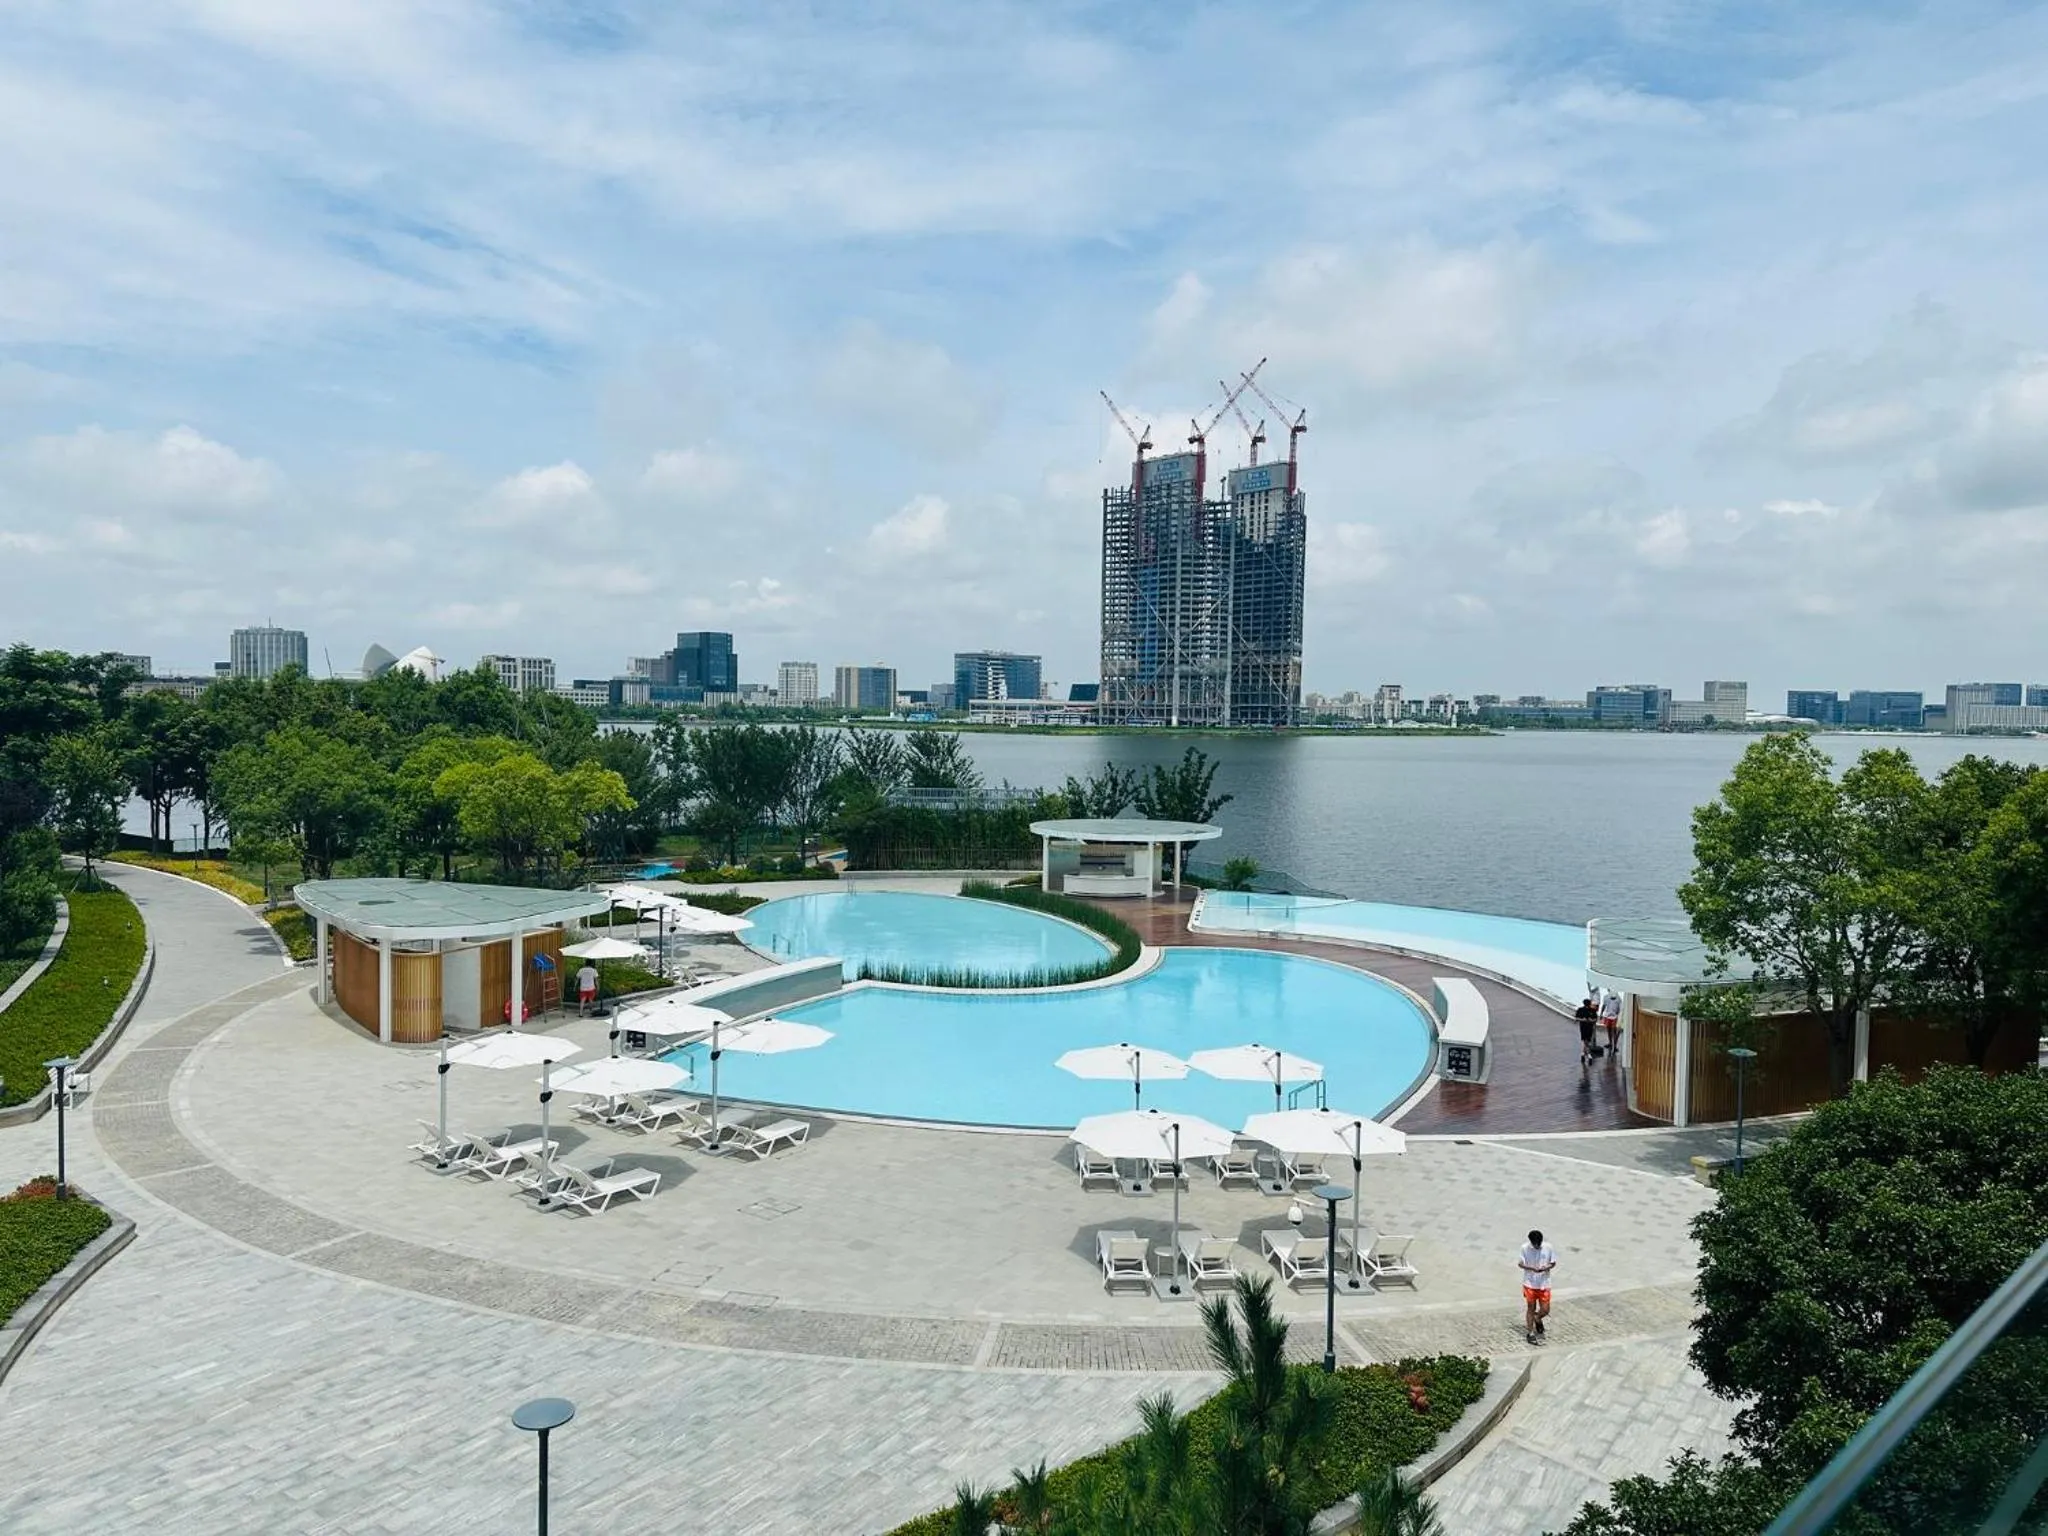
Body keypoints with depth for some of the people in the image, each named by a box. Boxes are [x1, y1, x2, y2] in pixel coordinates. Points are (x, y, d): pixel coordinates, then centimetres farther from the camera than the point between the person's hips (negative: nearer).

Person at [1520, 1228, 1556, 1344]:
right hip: (1530, 1284, -1)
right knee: (1531, 1308, 5)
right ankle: (1530, 1333, 19)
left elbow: (1553, 1263, 1)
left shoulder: (1548, 1247, -8)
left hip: (1544, 1284, 1)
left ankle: (1538, 1319, 37)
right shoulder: (1525, 1248, -10)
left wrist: (1545, 1268, -20)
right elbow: (1521, 1263, -5)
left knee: (1545, 1310, 3)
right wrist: (1532, 1268, -24)